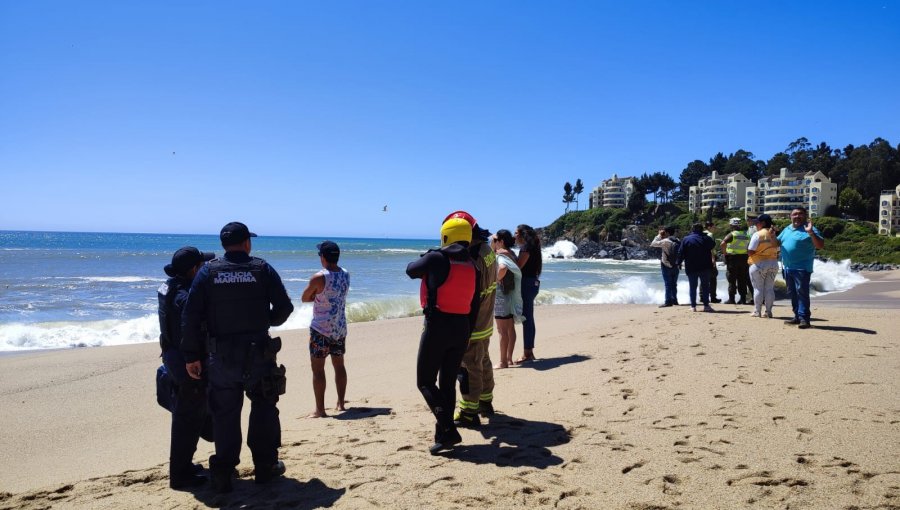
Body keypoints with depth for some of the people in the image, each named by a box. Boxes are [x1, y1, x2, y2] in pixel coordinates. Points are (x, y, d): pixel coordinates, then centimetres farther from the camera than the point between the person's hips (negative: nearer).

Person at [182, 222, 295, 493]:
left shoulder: (208, 272, 0)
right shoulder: (263, 269, -2)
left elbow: (191, 317, -5)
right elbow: (284, 307, -2)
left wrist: (192, 356, 0)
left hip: (221, 356, 1)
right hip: (258, 353, -1)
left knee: (225, 414, 11)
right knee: (263, 409, 15)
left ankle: (223, 474, 16)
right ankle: (265, 466, 22)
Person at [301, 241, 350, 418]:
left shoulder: (319, 277, -17)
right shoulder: (346, 274, 2)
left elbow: (304, 298, -5)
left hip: (321, 329, -6)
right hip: (340, 328, 7)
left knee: (318, 368, 0)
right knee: (339, 365, 16)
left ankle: (320, 410, 2)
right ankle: (341, 404, 25)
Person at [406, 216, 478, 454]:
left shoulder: (436, 258, -10)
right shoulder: (471, 266, 8)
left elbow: (411, 270, 8)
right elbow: (474, 306, 12)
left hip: (438, 326, -6)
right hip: (462, 327, 6)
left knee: (425, 381, 3)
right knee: (448, 382, 15)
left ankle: (447, 430, -10)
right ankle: (444, 434, 20)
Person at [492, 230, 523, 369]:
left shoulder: (501, 255, -16)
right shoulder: (511, 254, 12)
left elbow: (502, 268, -37)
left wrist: (496, 280, -21)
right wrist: (492, 247, 17)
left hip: (501, 295, -9)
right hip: (511, 295, 9)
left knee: (502, 330, -4)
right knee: (510, 328, 13)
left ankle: (503, 362, 0)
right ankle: (509, 358, 21)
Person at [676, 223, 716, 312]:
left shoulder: (686, 239, -2)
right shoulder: (705, 238, -2)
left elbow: (681, 253, -2)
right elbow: (713, 246, 13)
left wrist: (678, 262, 5)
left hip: (691, 268, 0)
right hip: (704, 267, 0)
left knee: (692, 287, 5)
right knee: (705, 286, 7)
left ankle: (693, 306, 3)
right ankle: (706, 305, 3)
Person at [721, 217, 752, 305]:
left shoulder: (731, 234, -10)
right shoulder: (746, 234, 9)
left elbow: (722, 244, -23)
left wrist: (724, 253, -10)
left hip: (733, 258, -5)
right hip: (744, 258, 5)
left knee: (732, 280, 1)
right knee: (742, 280, 10)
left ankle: (731, 299, 0)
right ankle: (743, 299, 10)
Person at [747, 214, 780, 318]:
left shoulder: (757, 234, -13)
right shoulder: (774, 235, 6)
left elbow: (750, 251, -17)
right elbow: (777, 250, 9)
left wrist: (748, 252, 2)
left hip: (759, 264, -5)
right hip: (773, 264, 6)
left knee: (758, 288, 2)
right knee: (769, 288, 9)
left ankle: (757, 311, 4)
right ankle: (768, 311, 10)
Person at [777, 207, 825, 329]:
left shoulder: (809, 229, -6)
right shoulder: (787, 230, 16)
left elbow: (820, 245, -16)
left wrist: (811, 232, -29)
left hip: (802, 268, -8)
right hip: (788, 268, 8)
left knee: (802, 292, -10)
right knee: (792, 293, 13)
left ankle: (804, 318, -9)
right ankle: (797, 317, 21)